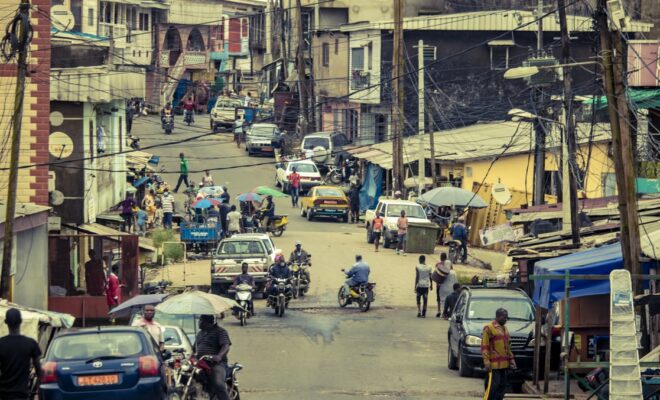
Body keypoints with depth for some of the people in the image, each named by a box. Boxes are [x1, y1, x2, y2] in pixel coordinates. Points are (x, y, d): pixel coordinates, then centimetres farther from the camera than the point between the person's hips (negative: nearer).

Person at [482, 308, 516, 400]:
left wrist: (511, 360, 19)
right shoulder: (489, 328, -8)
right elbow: (484, 347, -12)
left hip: (504, 365, 8)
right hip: (494, 365, -8)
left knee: (502, 386, 7)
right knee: (492, 386, -10)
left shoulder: (504, 329, 18)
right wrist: (486, 362, -19)